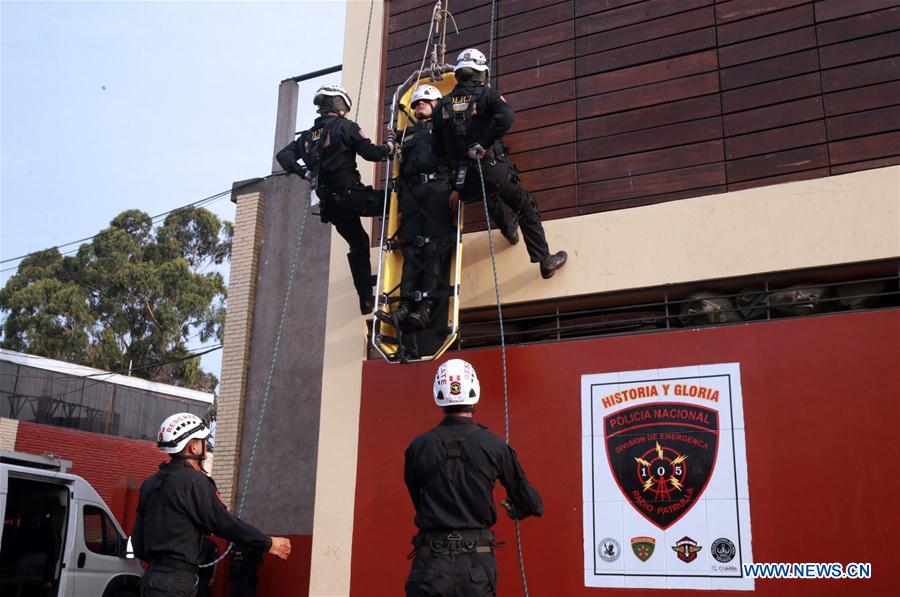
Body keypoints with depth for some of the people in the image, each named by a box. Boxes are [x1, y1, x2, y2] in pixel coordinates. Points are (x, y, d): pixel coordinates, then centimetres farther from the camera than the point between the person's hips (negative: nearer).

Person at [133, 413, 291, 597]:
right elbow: (225, 523, -11)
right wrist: (269, 544, 0)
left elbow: (138, 543, 18)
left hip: (152, 576, 9)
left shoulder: (150, 484, 14)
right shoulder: (194, 481, -12)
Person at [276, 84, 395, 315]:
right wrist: (387, 148, 8)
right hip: (350, 195, -7)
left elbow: (283, 155, 14)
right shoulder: (345, 126, -3)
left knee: (358, 244, 18)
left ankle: (366, 299, 17)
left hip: (330, 204, 7)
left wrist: (304, 173, 13)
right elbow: (369, 152, -11)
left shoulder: (308, 135, 16)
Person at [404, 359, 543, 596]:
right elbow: (532, 504, 5)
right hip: (477, 566, 0)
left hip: (430, 565, 0)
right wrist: (516, 510, 29)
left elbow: (418, 502, 10)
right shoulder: (494, 446, -3)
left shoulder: (418, 447, -3)